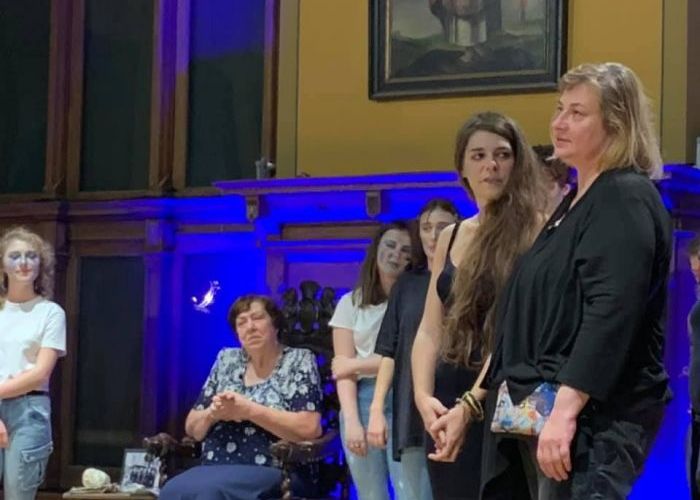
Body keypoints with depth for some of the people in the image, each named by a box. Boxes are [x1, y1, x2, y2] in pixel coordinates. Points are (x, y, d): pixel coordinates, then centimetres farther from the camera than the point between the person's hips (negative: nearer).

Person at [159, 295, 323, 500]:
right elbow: (192, 428, 18)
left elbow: (309, 428, -12)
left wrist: (249, 410, -15)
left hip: (272, 473, -4)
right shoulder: (227, 361, 16)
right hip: (216, 470, 5)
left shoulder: (299, 361, 2)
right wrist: (212, 414, -5)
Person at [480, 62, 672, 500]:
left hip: (592, 416, -10)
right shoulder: (576, 201, 20)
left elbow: (612, 313, -23)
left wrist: (565, 410, -30)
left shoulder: (626, 198, -11)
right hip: (545, 410, 10)